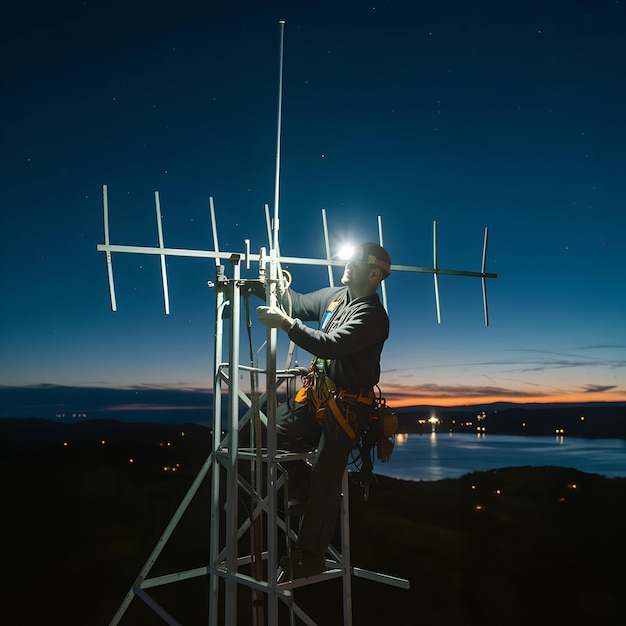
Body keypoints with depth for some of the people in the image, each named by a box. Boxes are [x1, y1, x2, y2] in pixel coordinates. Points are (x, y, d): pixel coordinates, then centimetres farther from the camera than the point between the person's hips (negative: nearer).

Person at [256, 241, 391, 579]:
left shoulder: (372, 315, -19)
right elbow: (301, 304, 22)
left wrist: (286, 323, -31)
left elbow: (332, 345, -31)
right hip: (317, 393, 8)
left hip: (345, 406, -8)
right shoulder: (335, 295, 7)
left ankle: (310, 557, 16)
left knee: (324, 483, -1)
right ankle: (302, 487, 21)